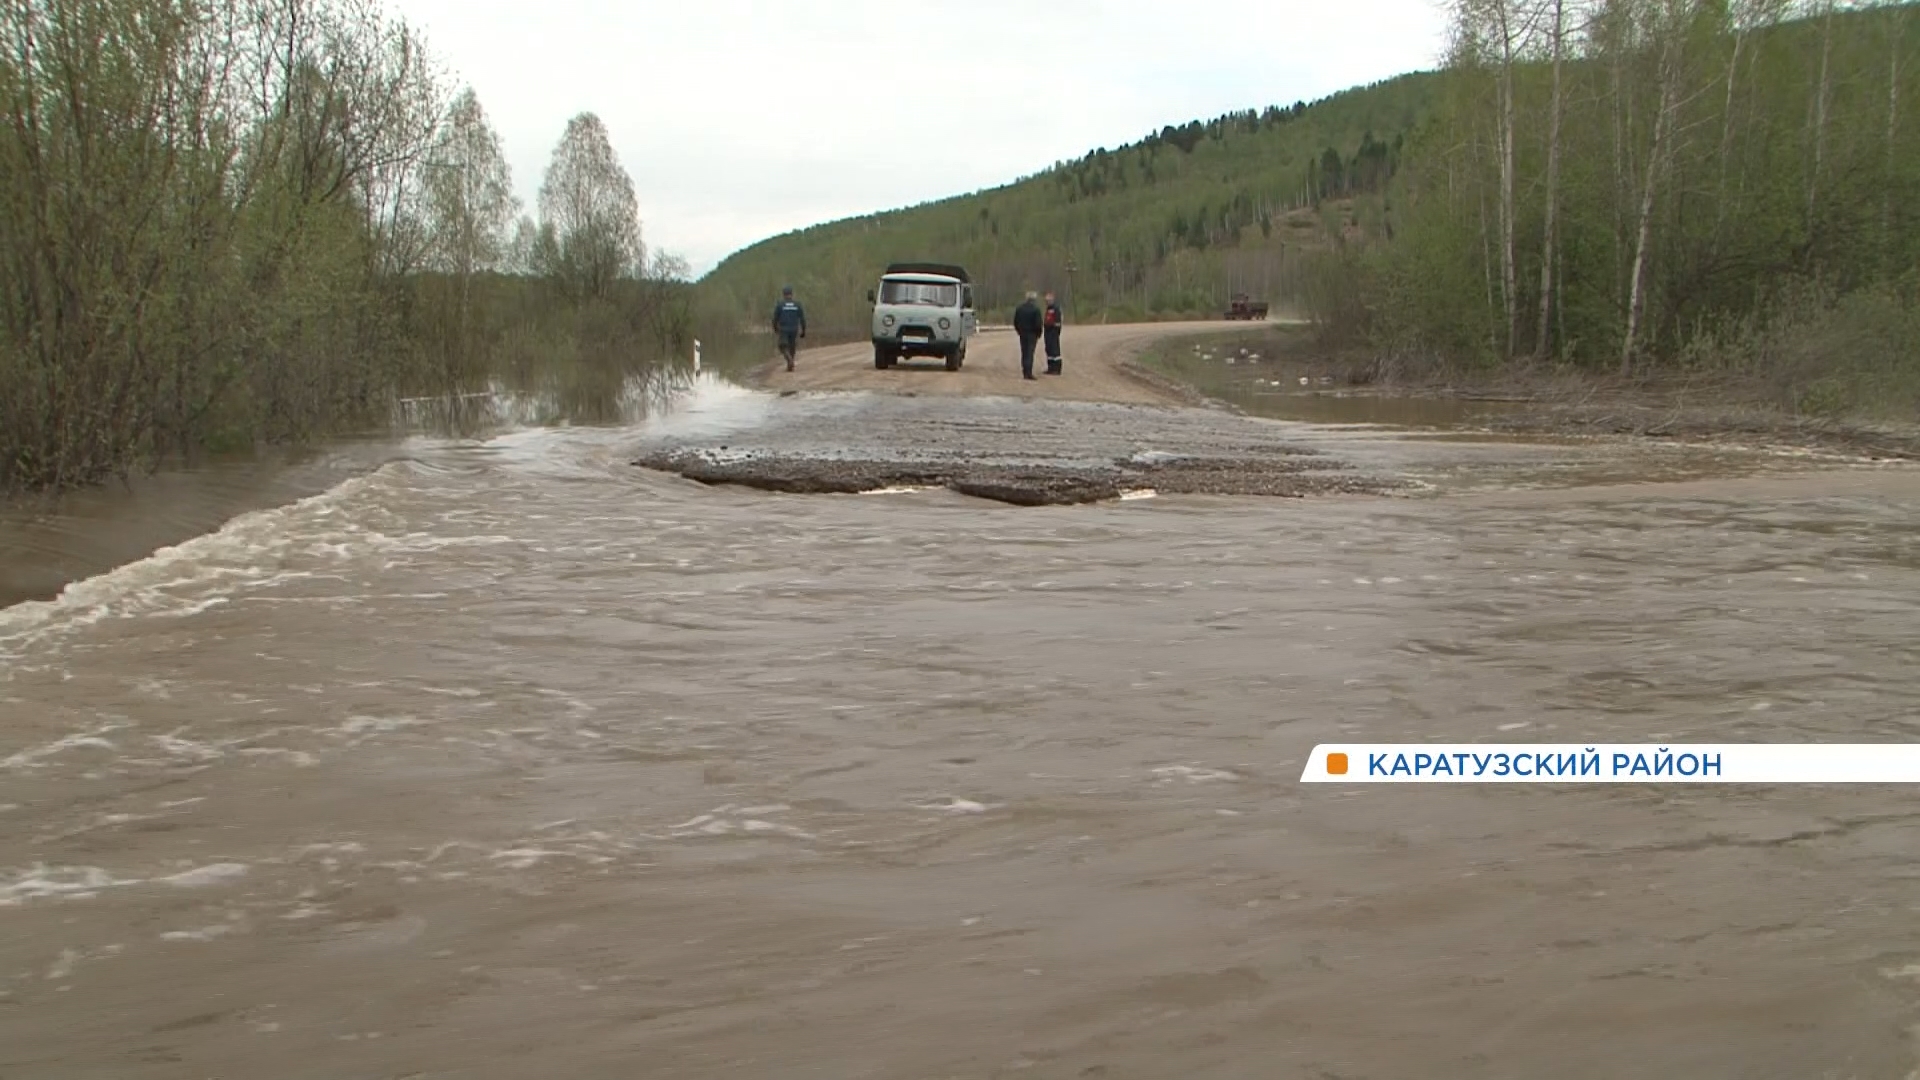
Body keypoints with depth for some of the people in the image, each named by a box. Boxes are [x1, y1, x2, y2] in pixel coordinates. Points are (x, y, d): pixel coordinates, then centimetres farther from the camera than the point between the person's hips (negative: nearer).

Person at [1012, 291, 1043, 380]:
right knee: (1030, 353, -5)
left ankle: (1025, 373, 14)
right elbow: (1038, 323, -13)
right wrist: (1039, 334, -2)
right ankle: (1028, 373, -11)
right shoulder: (1036, 308, -11)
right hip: (1032, 334, -5)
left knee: (1024, 353, 12)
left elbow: (1015, 322, 9)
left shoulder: (1019, 308, 5)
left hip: (1023, 333, 5)